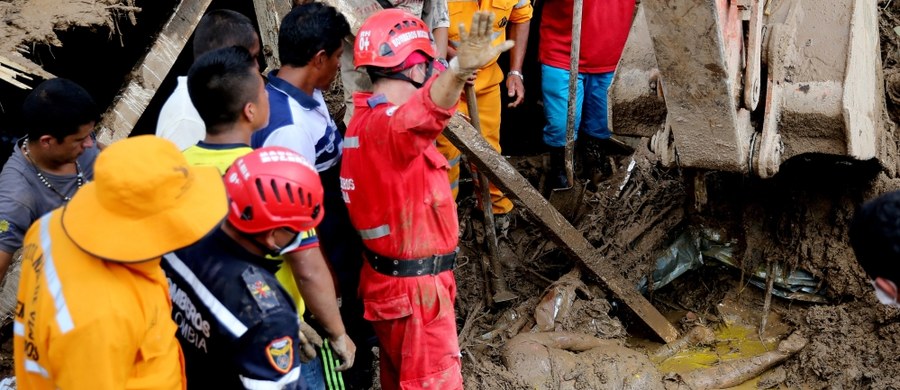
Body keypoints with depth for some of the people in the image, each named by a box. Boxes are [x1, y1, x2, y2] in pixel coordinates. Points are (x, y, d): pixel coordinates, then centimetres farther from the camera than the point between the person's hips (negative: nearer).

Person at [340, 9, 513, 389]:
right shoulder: (386, 124, -28)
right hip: (414, 287, -10)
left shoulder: (365, 120, 5)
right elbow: (422, 115, -53)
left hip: (390, 277, 10)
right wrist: (459, 71, -71)